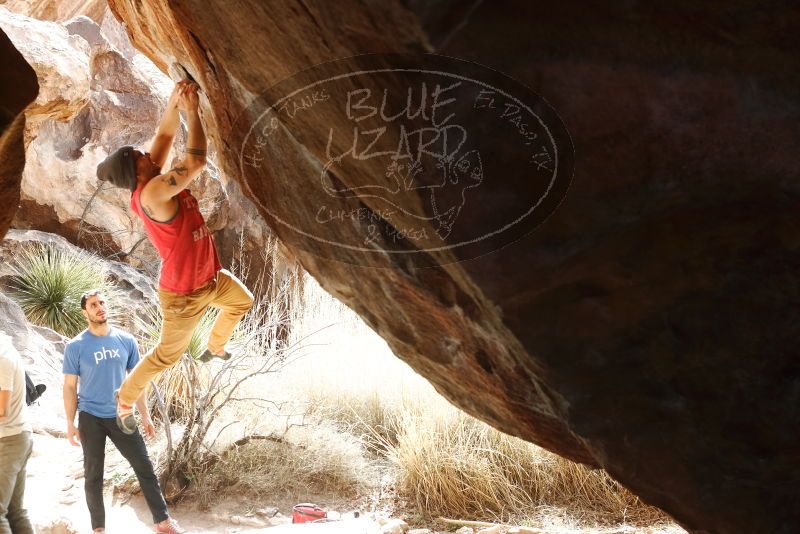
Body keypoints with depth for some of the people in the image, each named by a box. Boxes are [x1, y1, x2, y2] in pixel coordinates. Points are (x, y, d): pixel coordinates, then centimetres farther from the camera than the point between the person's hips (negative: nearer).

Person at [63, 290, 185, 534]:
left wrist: (145, 415, 6)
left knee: (145, 467, 3)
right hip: (90, 417, -2)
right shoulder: (76, 347, -7)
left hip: (121, 415, 2)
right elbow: (70, 387, -2)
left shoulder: (126, 340, 1)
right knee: (93, 475, 6)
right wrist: (70, 423, -5)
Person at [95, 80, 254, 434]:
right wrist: (191, 111, -27)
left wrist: (175, 100, -20)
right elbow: (197, 160, -36)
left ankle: (214, 347, 53)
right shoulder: (152, 192, -33)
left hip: (210, 277, 9)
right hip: (184, 294, -9)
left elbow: (165, 135, -3)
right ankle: (124, 400, 30)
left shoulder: (154, 181, -7)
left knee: (243, 301, 30)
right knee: (167, 355, 9)